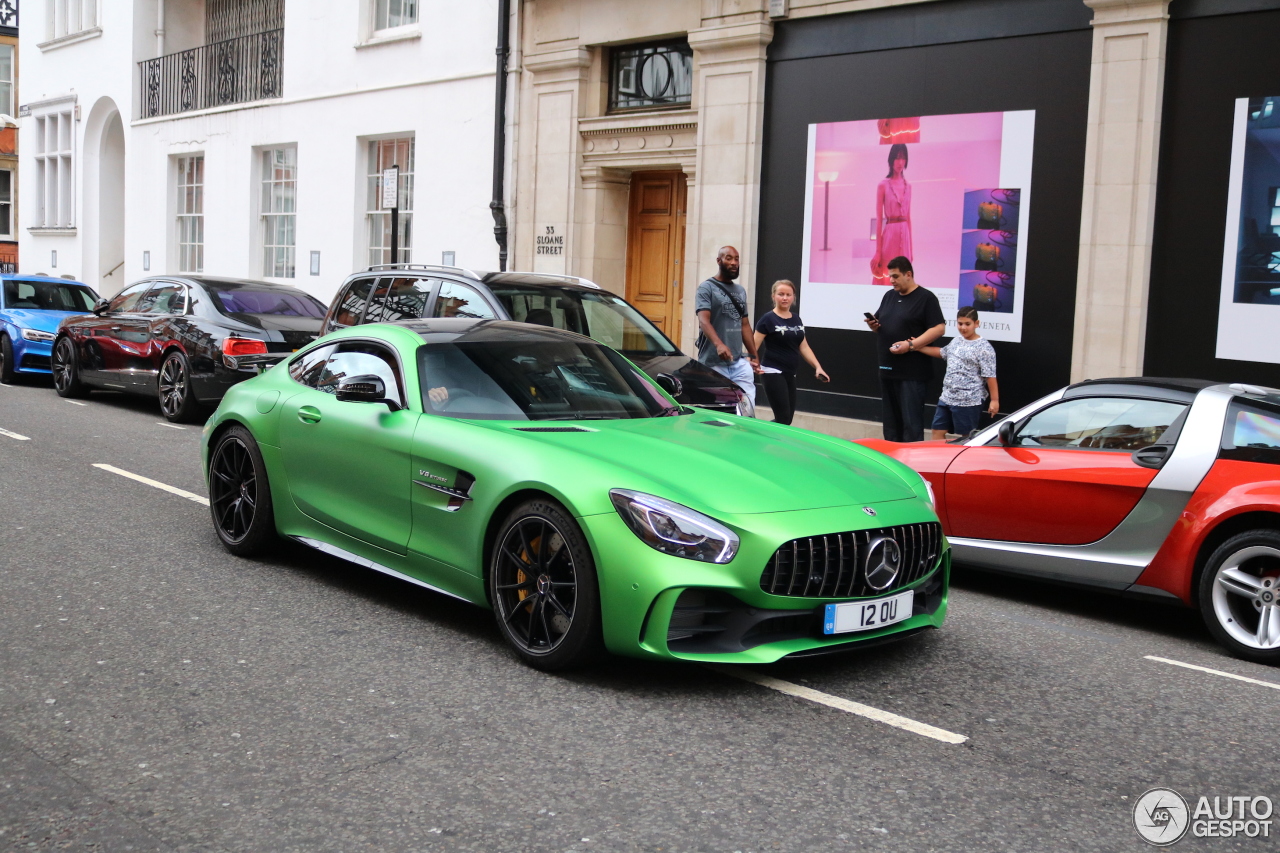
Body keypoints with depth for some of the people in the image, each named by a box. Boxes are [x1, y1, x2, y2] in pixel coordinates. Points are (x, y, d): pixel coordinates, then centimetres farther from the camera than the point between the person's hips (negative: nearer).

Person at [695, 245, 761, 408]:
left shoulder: (741, 291, 19)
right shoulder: (707, 288, -3)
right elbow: (704, 321, -17)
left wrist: (754, 356, 18)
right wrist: (718, 344, -34)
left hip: (739, 362, 6)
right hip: (713, 363, -6)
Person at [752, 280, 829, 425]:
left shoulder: (796, 319, 13)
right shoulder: (768, 319, -8)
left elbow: (803, 347, 18)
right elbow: (753, 346, -13)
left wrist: (818, 367, 8)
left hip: (790, 374, 8)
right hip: (773, 373, -8)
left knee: (788, 418, 6)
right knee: (783, 418, -14)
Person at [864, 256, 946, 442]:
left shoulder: (926, 298, -6)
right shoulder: (889, 296, 16)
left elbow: (939, 328, -13)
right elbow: (880, 325, 25)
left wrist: (911, 345, -22)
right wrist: (873, 325, 0)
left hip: (912, 372, -7)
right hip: (887, 369, 7)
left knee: (911, 421, -7)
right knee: (890, 419, 12)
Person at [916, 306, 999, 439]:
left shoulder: (983, 348, -13)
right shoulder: (956, 341, 10)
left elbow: (990, 376, -14)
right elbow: (942, 352, 30)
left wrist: (994, 400, -16)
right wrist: (918, 347, 23)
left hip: (968, 402, -8)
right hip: (947, 397, 8)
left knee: (965, 437, 1)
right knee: (938, 431, 10)